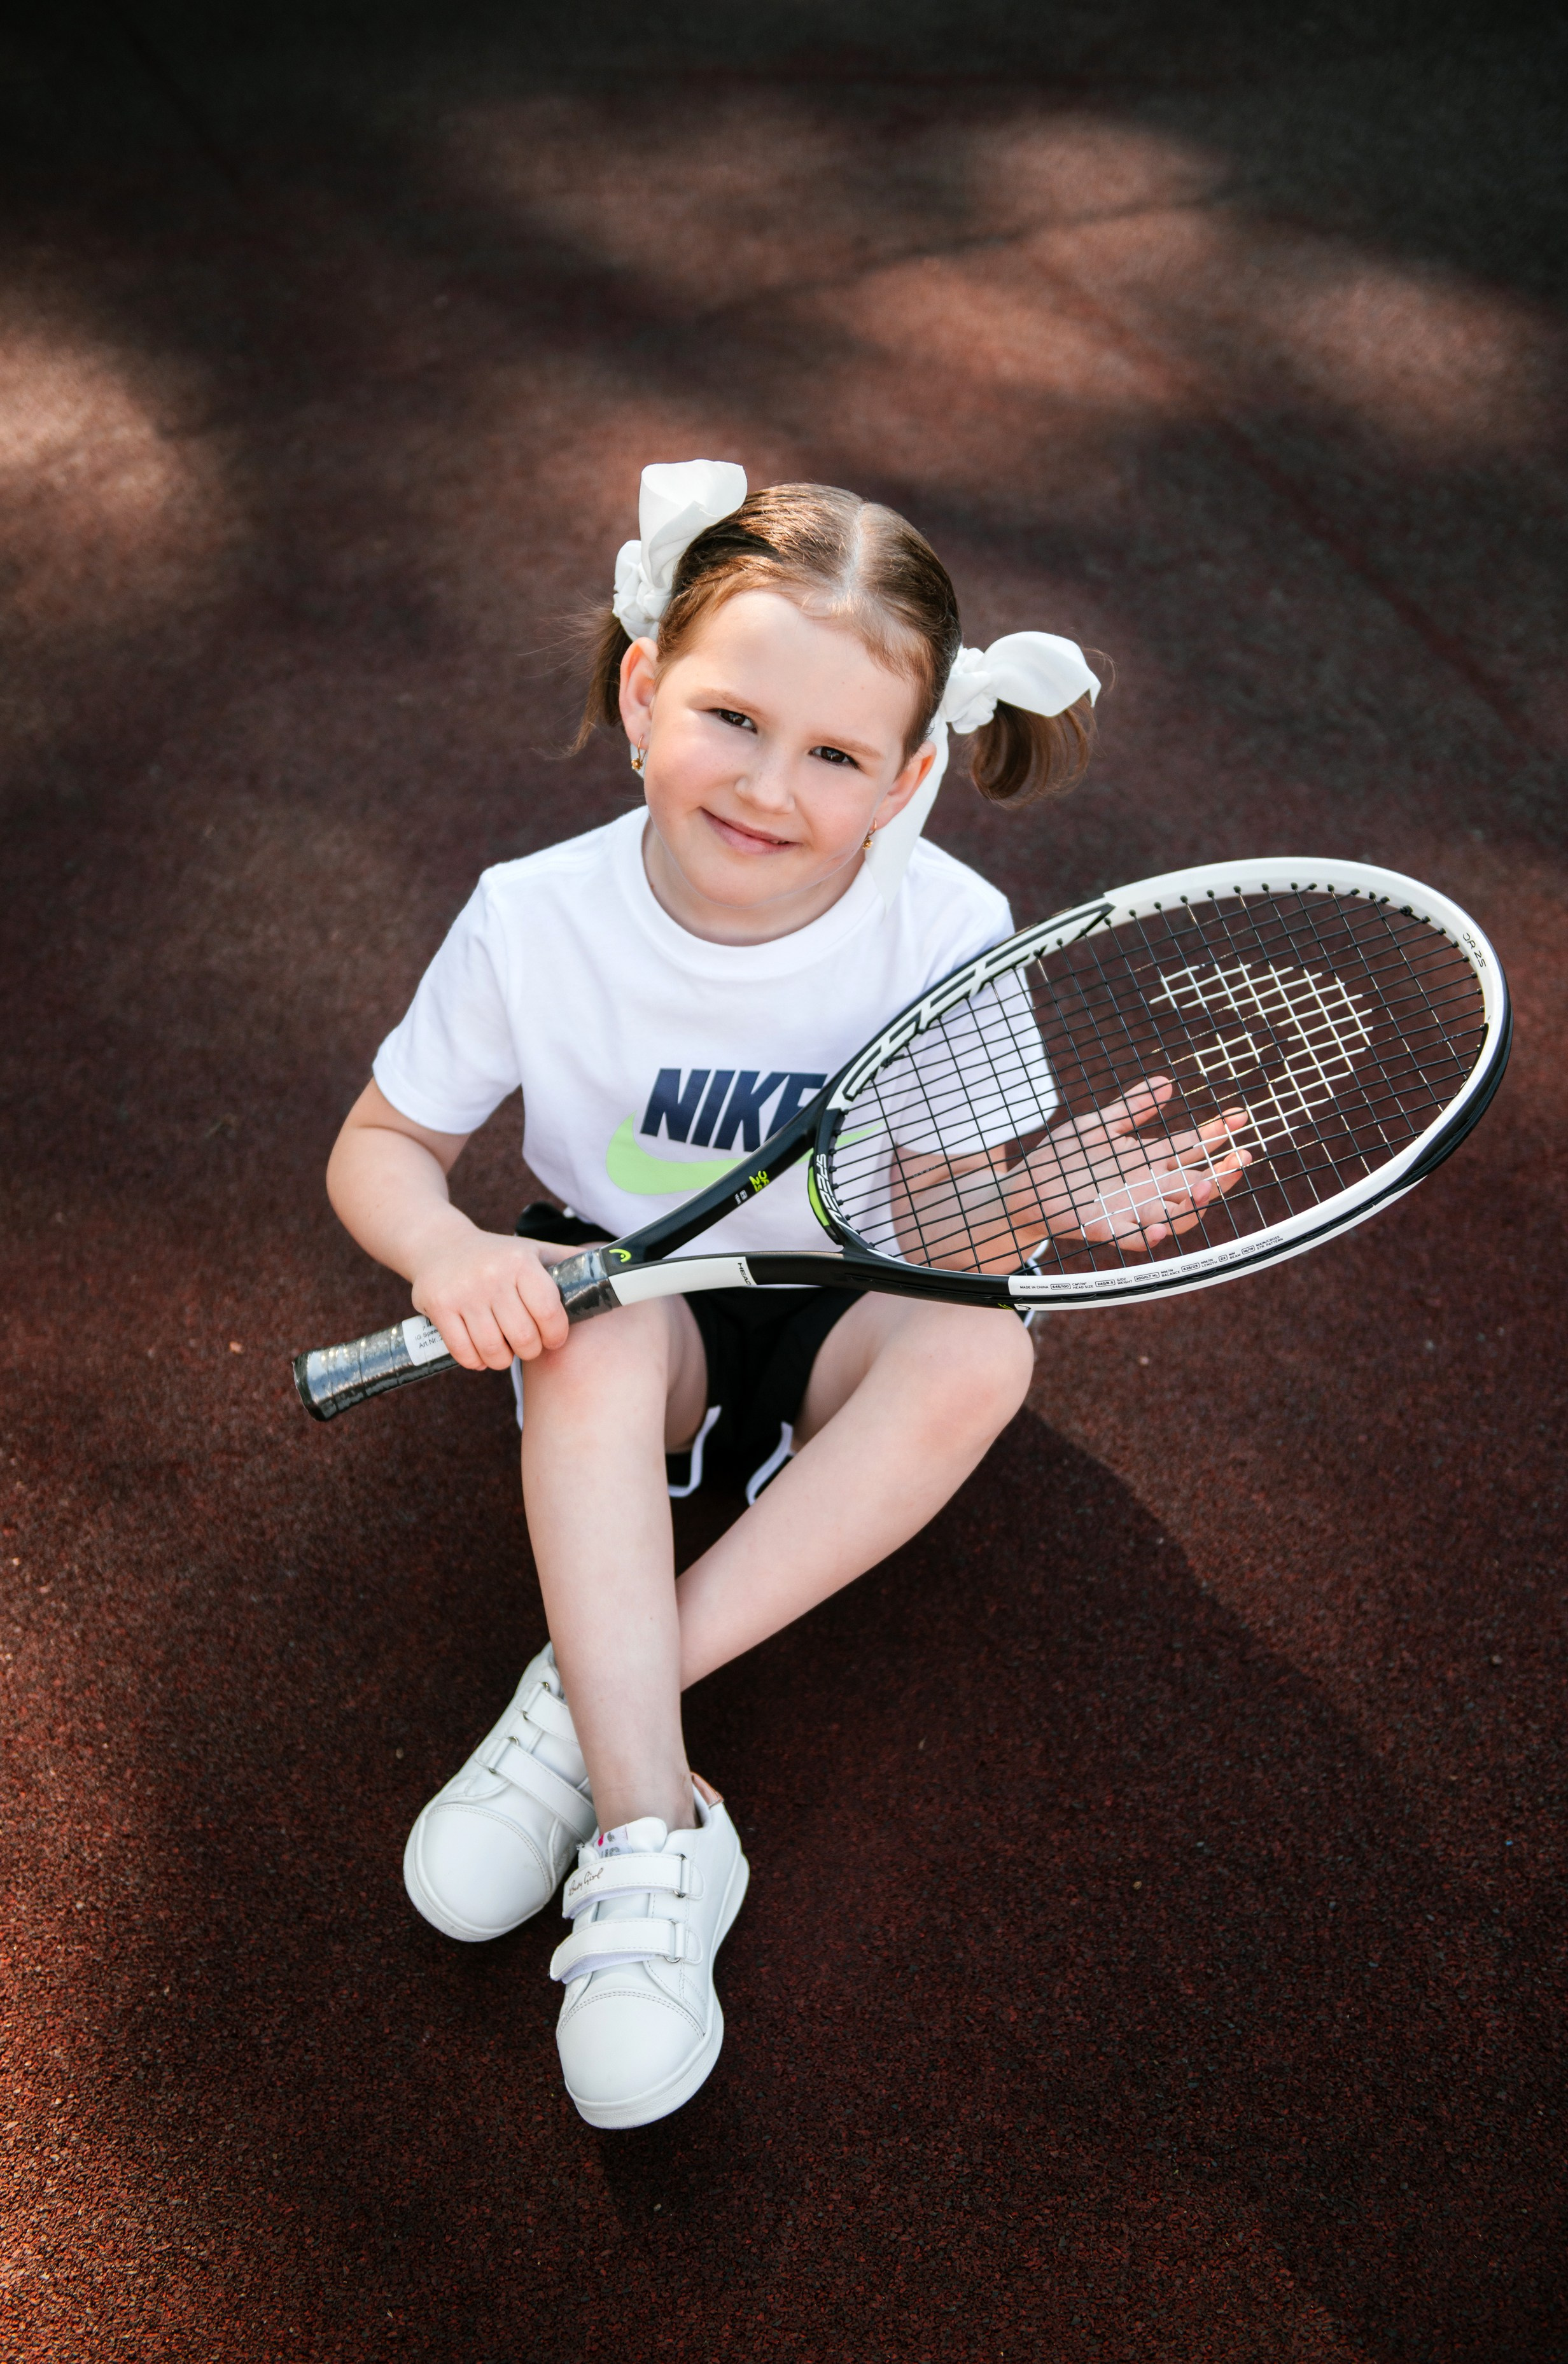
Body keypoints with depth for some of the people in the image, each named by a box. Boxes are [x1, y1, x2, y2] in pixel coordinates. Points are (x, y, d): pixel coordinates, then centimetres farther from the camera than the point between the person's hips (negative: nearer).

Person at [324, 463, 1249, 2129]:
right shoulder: (536, 920, -19)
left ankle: (588, 1702, -27)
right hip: (629, 1289, 0)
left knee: (979, 1349, -31)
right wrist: (446, 1249, -29)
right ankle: (651, 1829, -31)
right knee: (602, 1339, -35)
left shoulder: (947, 932, -19)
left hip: (842, 1312, 1)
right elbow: (381, 1145, -7)